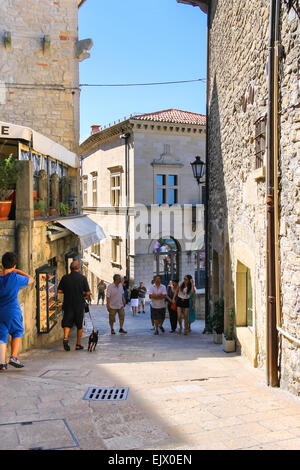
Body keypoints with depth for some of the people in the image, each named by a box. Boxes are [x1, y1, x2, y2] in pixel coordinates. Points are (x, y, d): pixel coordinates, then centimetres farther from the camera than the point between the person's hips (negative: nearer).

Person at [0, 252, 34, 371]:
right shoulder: (16, 278, -12)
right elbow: (31, 279, 5)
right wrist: (16, 271, 8)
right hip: (13, 310, -3)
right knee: (17, 333, 16)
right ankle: (14, 357, 5)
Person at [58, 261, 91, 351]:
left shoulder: (65, 278, -1)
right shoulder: (83, 278, -7)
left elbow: (59, 291, 1)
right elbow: (88, 292, -9)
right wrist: (86, 296, 12)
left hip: (68, 304, 1)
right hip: (79, 305, -1)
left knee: (67, 323, 4)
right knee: (79, 325, 12)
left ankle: (65, 337, -23)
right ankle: (78, 345, 18)